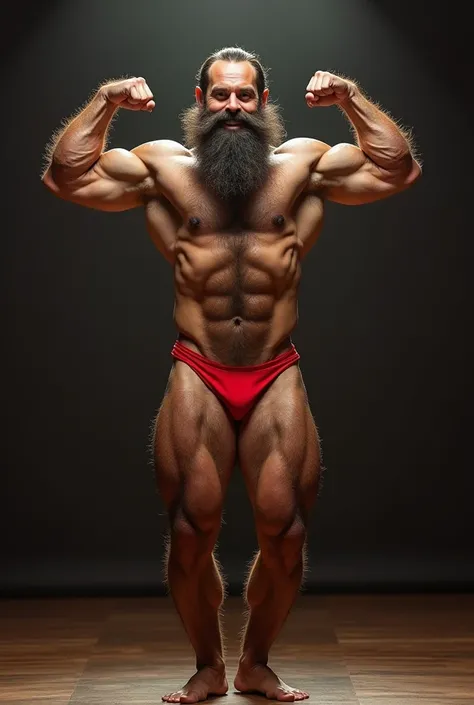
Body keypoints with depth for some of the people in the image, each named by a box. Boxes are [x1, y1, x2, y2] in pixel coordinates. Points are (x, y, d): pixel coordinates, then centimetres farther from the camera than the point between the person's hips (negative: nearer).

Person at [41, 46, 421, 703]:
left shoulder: (303, 163, 9)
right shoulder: (164, 166, 8)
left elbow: (398, 169, 4)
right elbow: (65, 176, 3)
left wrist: (352, 97, -1)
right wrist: (105, 101, -1)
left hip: (277, 379, 1)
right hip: (197, 377, 0)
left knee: (285, 536, 0)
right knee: (191, 536, 1)